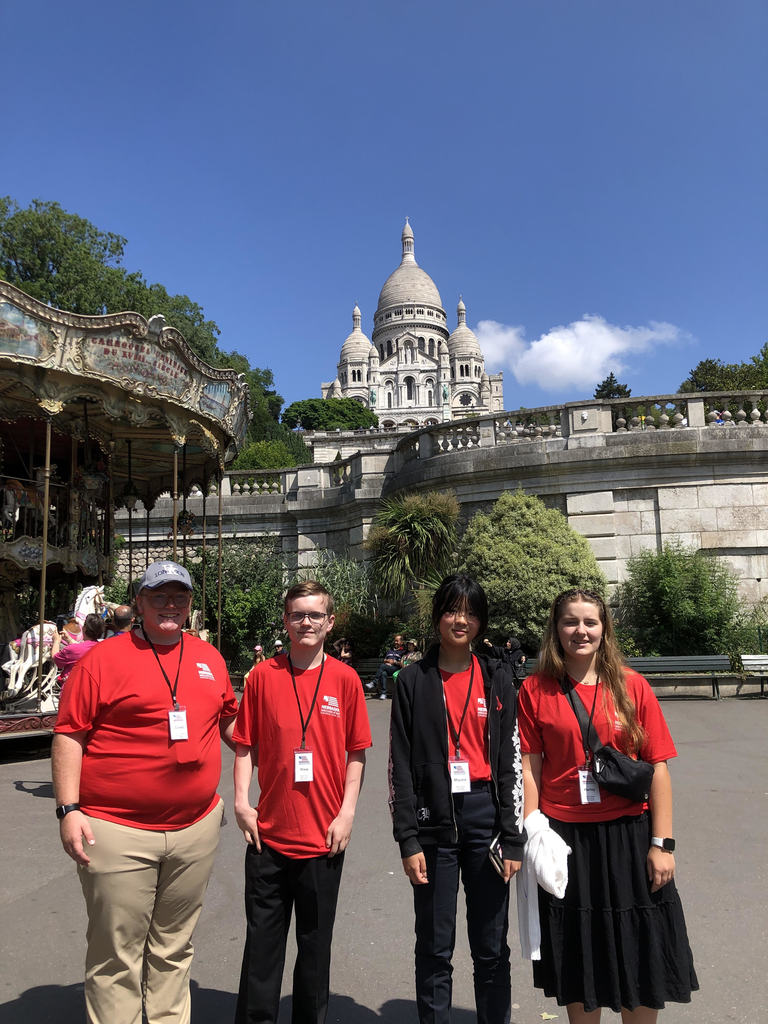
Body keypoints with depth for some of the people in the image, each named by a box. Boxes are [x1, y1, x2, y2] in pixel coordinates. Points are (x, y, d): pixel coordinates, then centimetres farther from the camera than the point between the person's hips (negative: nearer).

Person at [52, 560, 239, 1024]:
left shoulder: (210, 658, 8)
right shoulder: (104, 659, -5)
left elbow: (229, 721, 21)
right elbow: (69, 735, -6)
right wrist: (69, 809, -12)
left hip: (196, 828, 4)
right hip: (118, 832, -4)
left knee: (174, 949, 18)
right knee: (117, 956, 7)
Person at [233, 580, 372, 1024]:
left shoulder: (345, 679, -3)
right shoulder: (264, 675, -2)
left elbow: (356, 752, 1)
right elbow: (245, 745, 4)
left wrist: (347, 813, -4)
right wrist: (242, 802, -4)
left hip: (324, 835, 0)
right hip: (269, 832, 0)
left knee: (316, 941, 15)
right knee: (262, 940, 12)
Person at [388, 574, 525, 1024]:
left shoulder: (497, 678, 3)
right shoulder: (414, 681, 0)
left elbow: (511, 759, 2)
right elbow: (400, 764, -1)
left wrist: (514, 838, -2)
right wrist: (408, 840, -6)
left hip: (486, 817, 1)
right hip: (434, 822, -1)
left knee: (492, 947, 12)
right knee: (435, 948, 9)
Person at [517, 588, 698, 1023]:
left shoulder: (632, 686, -3)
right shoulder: (536, 690, -3)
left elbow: (658, 767, -3)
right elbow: (530, 768, -2)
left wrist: (662, 843, -5)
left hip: (627, 835, 0)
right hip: (564, 837, 0)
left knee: (638, 954, 12)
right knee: (577, 955, 14)